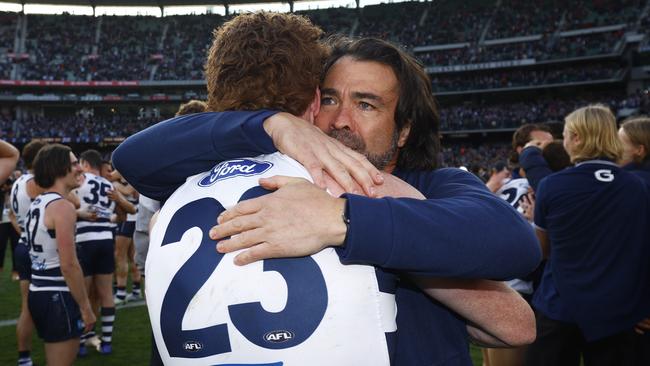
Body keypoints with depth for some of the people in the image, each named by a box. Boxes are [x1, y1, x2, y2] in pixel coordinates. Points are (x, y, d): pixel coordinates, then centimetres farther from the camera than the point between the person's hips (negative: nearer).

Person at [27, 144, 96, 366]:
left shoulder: (38, 203, 11)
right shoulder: (63, 207, -17)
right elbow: (69, 265, -20)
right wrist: (85, 307, -15)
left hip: (38, 292, 10)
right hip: (58, 297, -9)